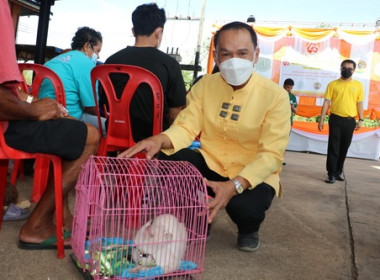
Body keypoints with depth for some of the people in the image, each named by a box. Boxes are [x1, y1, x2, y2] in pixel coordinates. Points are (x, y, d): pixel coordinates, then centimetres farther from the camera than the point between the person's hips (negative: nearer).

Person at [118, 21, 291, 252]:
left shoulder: (275, 96, -15)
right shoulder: (205, 85, -2)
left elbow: (272, 154, -19)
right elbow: (187, 126, -6)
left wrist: (235, 185, -35)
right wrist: (159, 140, -31)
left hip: (252, 174, -2)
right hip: (210, 163, 3)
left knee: (246, 206, -35)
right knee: (165, 160, -26)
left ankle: (249, 229, 7)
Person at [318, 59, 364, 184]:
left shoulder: (358, 85, 7)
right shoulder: (333, 84, 1)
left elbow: (359, 103, 9)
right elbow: (326, 102, -1)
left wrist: (360, 120, 3)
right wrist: (321, 120, -6)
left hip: (350, 121, 2)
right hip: (335, 119, -2)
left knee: (344, 148, 10)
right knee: (333, 147, -2)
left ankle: (338, 171, 25)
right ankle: (331, 173, 3)